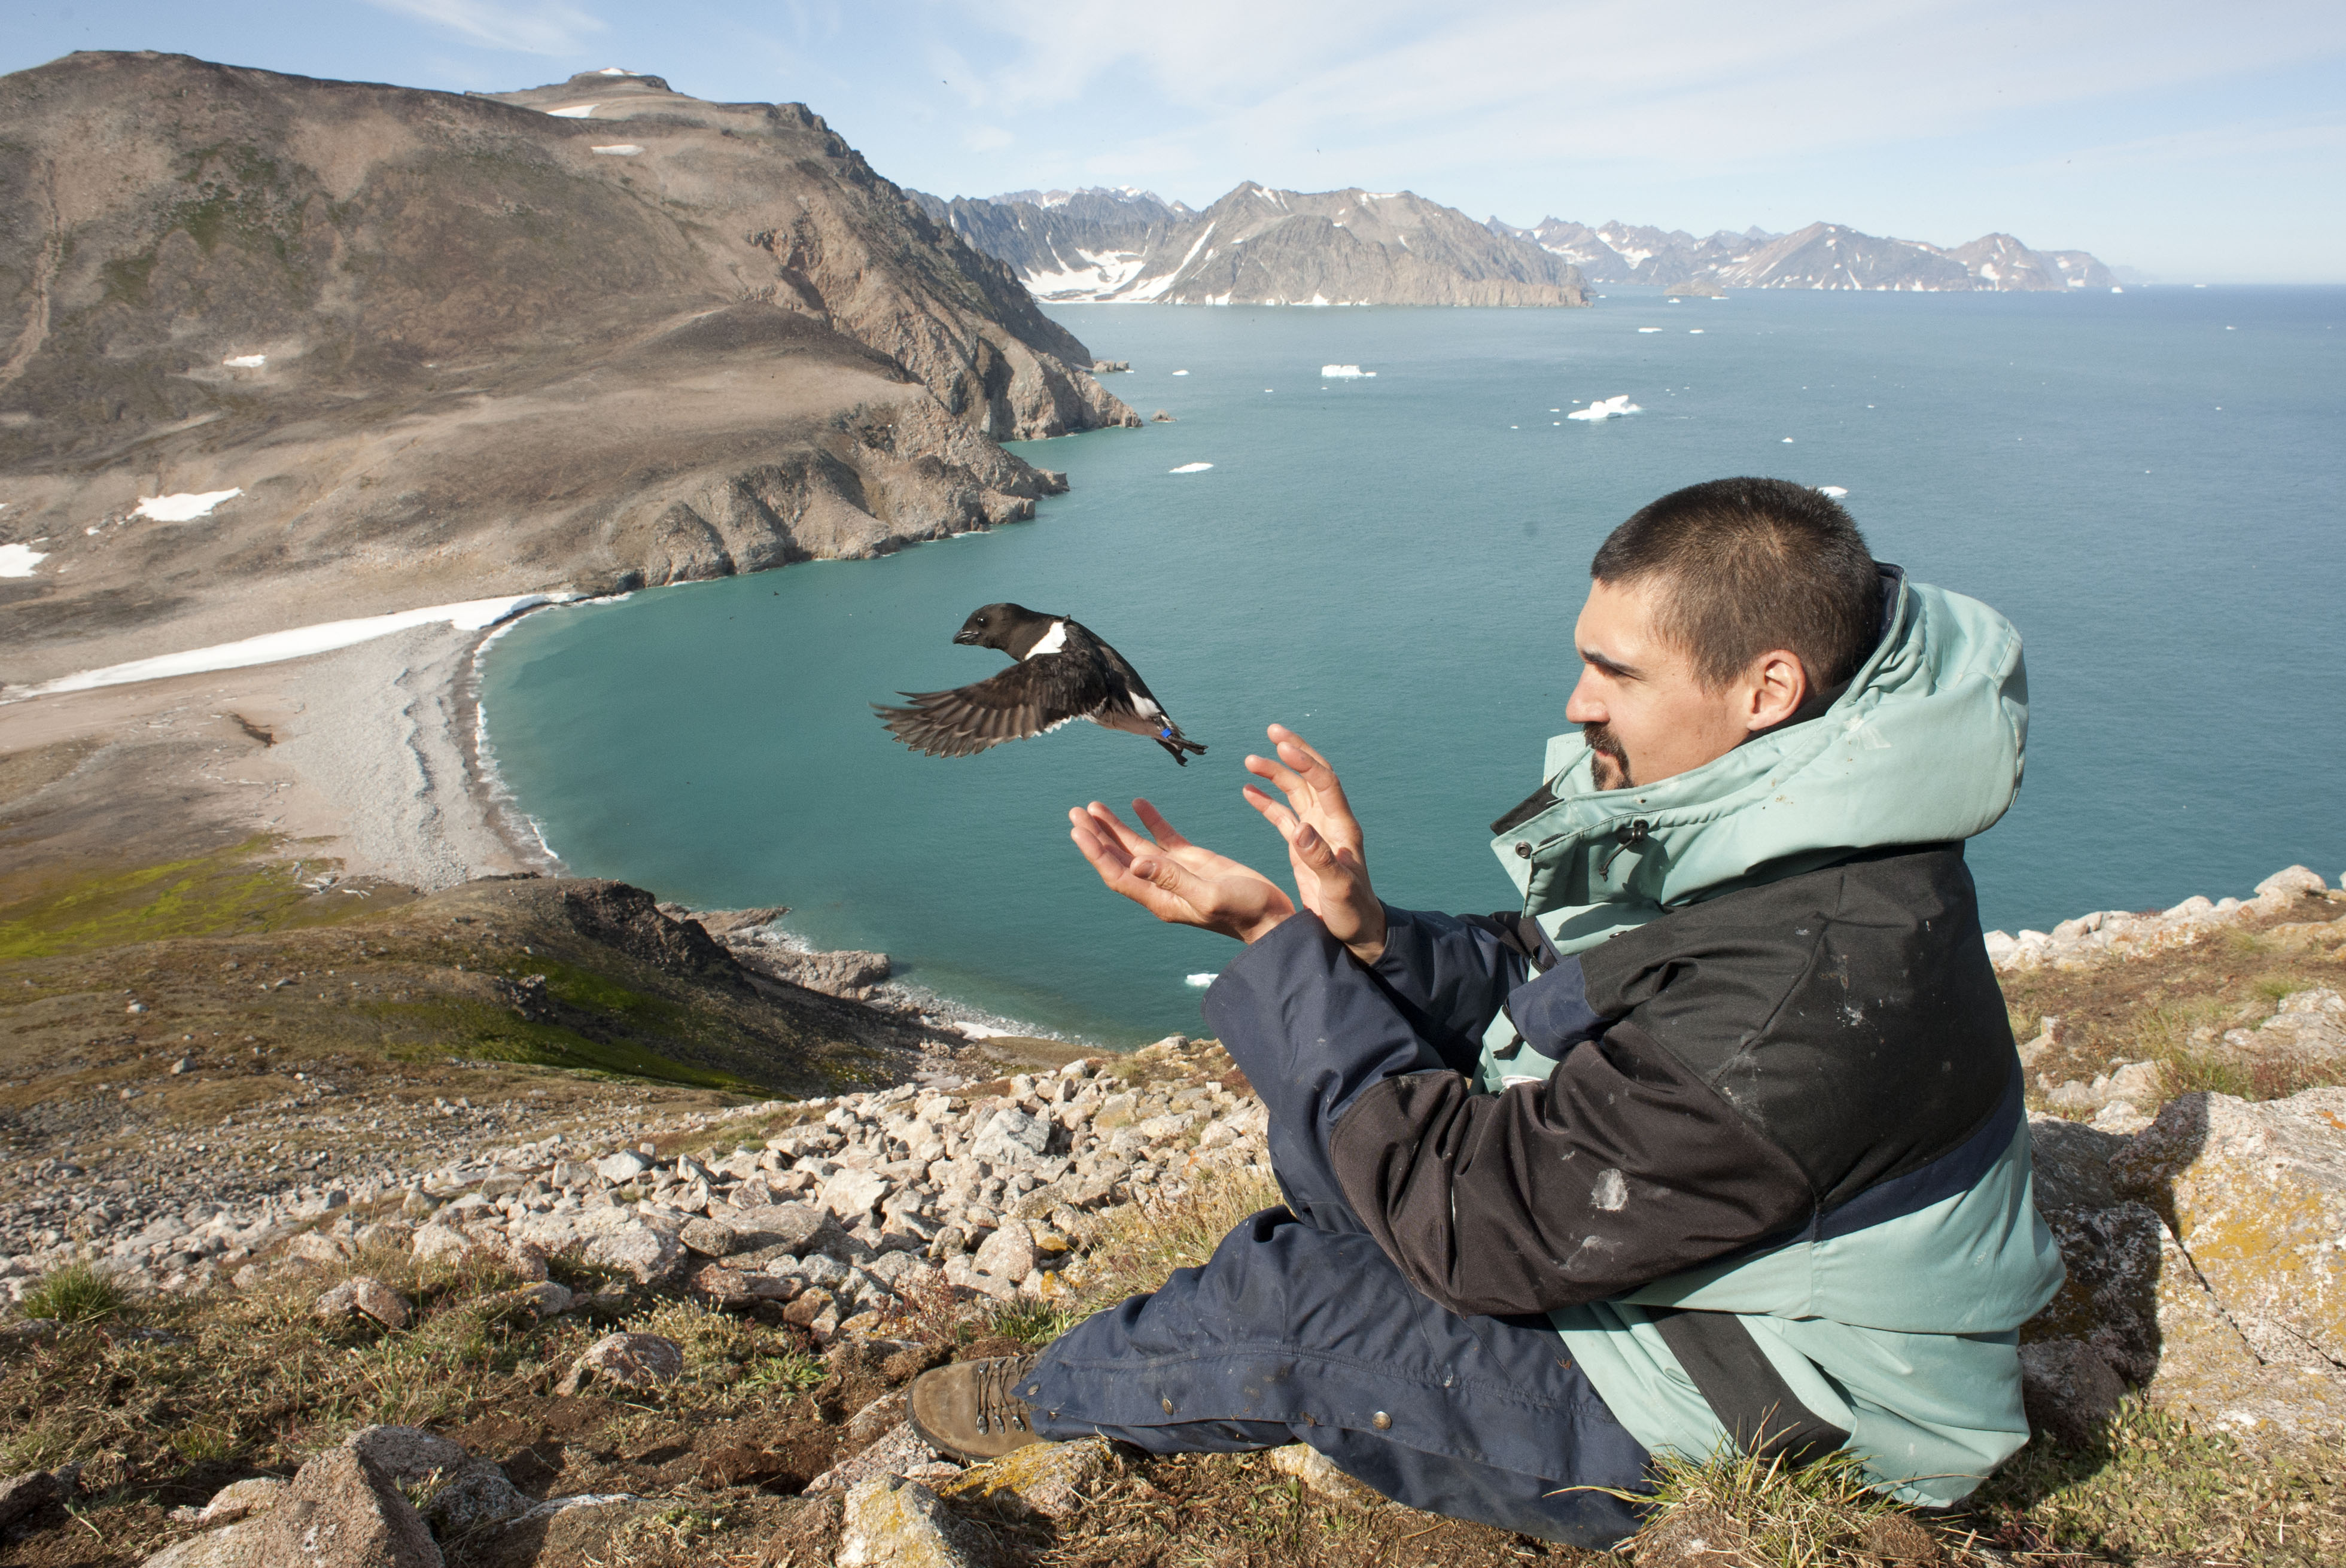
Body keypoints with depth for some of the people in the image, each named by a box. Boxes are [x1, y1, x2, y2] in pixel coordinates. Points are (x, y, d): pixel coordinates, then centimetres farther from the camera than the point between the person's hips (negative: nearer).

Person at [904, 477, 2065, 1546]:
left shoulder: (1799, 989, -38)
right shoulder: (1749, 823, -8)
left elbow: (1473, 1226, -31)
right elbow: (1530, 982, 1)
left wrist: (1273, 931, -27)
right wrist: (1359, 931, -19)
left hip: (1740, 1418, -8)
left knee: (1285, 1301, -11)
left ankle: (1044, 1398, 21)